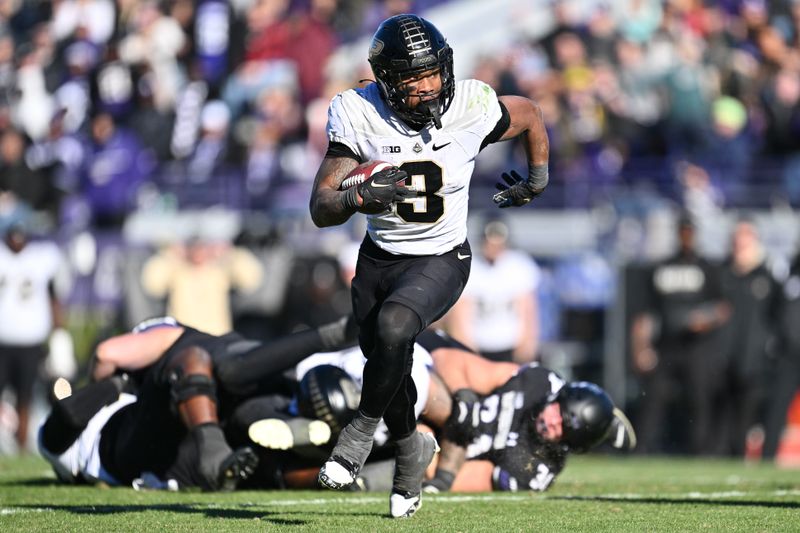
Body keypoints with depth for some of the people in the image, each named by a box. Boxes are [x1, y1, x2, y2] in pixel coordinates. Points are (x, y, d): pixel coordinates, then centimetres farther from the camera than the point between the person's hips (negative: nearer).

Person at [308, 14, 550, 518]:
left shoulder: (473, 107, -18)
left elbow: (530, 115, 6)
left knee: (393, 325, -31)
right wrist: (356, 198, -40)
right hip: (379, 259, 3)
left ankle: (362, 430, -10)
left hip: (441, 261, -3)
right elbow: (321, 208, -19)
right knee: (388, 367, 14)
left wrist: (537, 180, 17)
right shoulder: (357, 116, -17)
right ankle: (412, 448, 45)